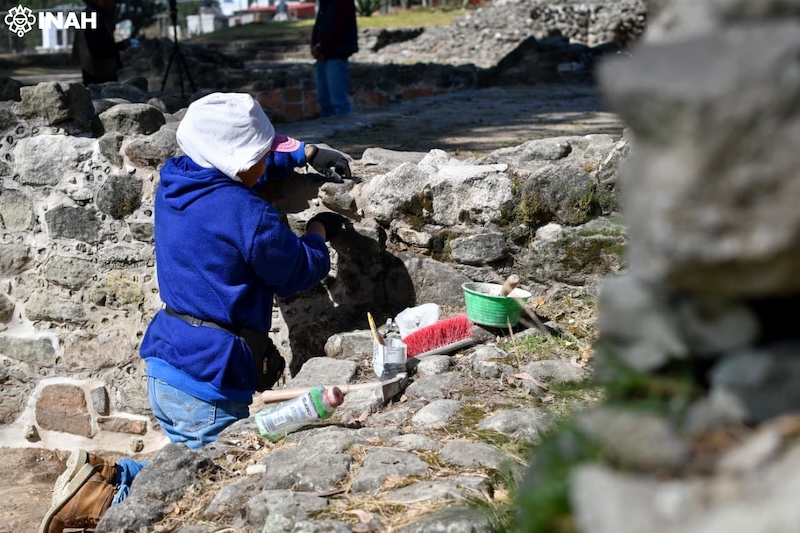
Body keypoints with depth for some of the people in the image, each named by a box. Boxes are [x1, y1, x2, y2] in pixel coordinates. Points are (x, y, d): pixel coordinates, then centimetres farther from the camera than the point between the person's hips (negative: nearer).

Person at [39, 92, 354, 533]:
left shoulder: (173, 184, 5)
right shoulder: (247, 214, -20)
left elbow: (242, 162, 25)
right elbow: (298, 275, -4)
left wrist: (304, 152, 23)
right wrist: (318, 233, 14)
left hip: (164, 367, 9)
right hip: (208, 382, -9)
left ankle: (105, 478, 4)